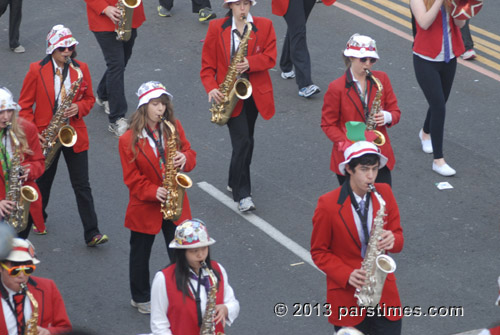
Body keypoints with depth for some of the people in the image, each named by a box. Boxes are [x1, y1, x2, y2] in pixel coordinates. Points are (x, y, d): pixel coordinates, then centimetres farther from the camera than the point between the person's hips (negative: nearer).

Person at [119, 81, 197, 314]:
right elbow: (132, 177, -11)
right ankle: (141, 299, 32)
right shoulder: (129, 140, -13)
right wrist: (153, 192, -24)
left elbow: (189, 154, 4)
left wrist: (185, 159, -19)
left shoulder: (174, 127, -2)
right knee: (140, 254, 15)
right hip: (144, 207, -2)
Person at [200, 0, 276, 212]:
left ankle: (235, 183, 34)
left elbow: (270, 57, -3)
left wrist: (249, 63, -21)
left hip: (254, 93, 3)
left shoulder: (264, 26, 2)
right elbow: (207, 63, -1)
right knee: (242, 142, -12)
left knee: (245, 141, 15)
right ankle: (242, 194, -8)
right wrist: (212, 88, -16)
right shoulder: (216, 28, -2)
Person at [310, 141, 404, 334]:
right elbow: (319, 252, -4)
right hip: (346, 295, -2)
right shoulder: (328, 204, -11)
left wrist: (392, 240, -18)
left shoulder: (385, 193, -1)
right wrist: (347, 275, -17)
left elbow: (398, 239, 6)